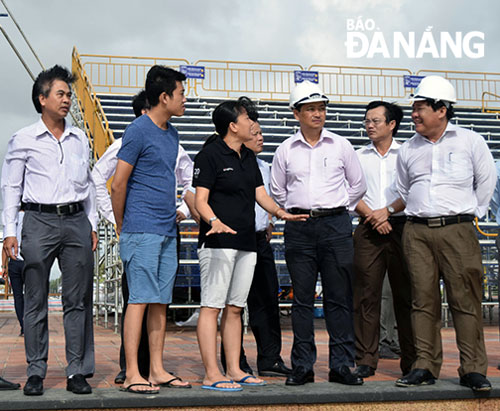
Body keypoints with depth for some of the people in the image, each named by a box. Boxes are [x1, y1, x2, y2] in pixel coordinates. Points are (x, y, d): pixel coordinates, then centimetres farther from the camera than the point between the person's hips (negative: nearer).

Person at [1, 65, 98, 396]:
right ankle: (36, 372, 10)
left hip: (76, 220, 3)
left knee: (78, 300, 2)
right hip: (39, 222, -3)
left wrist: (92, 225, 15)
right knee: (36, 301, 1)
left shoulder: (80, 138, 14)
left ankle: (78, 371, 8)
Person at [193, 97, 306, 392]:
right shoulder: (210, 155, -5)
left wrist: (279, 211, -2)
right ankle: (212, 375, -4)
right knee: (212, 306, -6)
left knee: (234, 308, 11)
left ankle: (235, 370, 17)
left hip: (246, 243, 8)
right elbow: (200, 199, -10)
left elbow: (261, 194, 16)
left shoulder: (249, 157, 19)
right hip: (218, 243, -8)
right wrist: (214, 221, -29)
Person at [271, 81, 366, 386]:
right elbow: (277, 192, 17)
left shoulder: (340, 146, 6)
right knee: (302, 299, 3)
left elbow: (358, 185, 14)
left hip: (336, 226, 0)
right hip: (299, 229, 0)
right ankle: (303, 366, 11)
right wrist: (294, 213, 11)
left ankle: (341, 365, 8)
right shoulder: (286, 150, 7)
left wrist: (336, 211, 12)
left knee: (340, 298, 1)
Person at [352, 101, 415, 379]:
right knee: (366, 295, -2)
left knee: (406, 294, 0)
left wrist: (387, 211, -11)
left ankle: (411, 360, 9)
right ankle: (366, 361, 3)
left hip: (401, 226, -1)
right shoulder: (358, 157, 14)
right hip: (368, 230, 1)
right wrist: (372, 216, -8)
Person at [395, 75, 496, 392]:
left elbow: (486, 180, 12)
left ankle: (473, 369, 4)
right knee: (424, 300, 2)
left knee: (466, 300, -3)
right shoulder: (408, 150, 13)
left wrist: (470, 213, 9)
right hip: (417, 232, 3)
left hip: (457, 230, -3)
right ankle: (425, 367, 8)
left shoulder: (470, 141, 4)